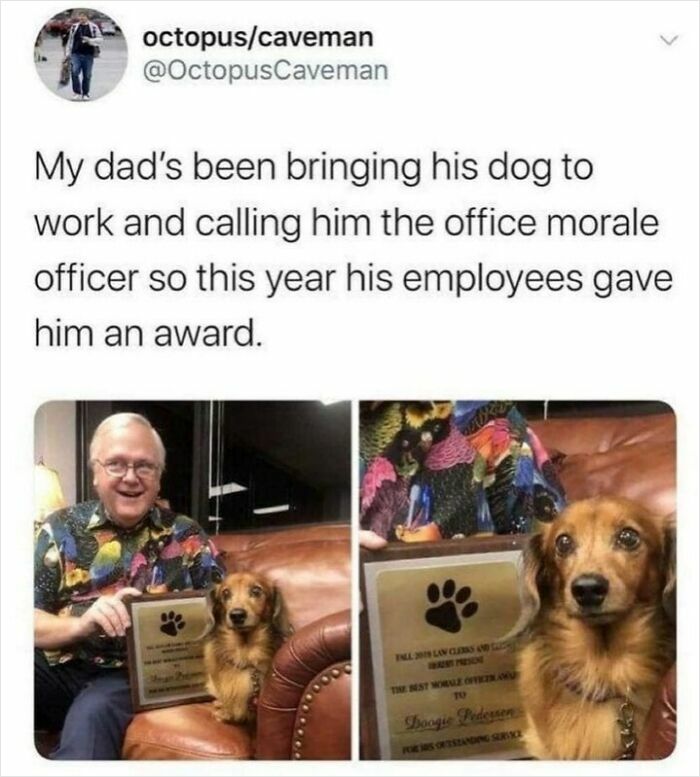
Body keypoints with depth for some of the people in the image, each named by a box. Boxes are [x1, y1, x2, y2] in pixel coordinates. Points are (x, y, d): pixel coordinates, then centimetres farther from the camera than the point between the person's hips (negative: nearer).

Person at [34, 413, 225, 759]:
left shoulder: (185, 537, 9)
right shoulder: (62, 528, 9)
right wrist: (80, 624, -20)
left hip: (134, 675, -2)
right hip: (57, 666, 2)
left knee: (92, 715, -36)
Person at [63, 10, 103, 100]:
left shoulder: (93, 27, 1)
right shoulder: (74, 27, 9)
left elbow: (100, 40, 0)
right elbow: (70, 40, 16)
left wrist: (89, 40, -16)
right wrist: (68, 52, 14)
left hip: (88, 55, -1)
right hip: (76, 54, 1)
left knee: (87, 75, 5)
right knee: (74, 72, -15)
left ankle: (85, 94, 18)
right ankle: (77, 92, -6)